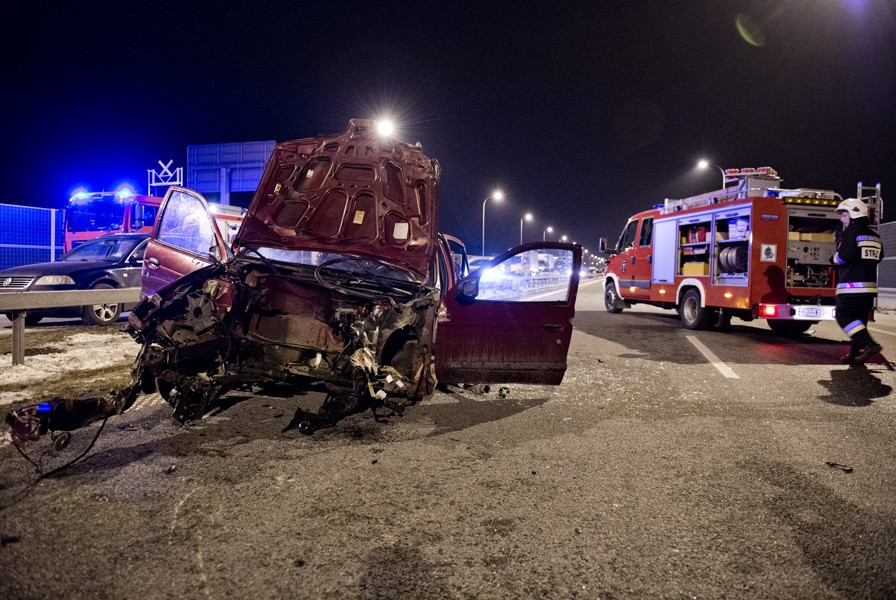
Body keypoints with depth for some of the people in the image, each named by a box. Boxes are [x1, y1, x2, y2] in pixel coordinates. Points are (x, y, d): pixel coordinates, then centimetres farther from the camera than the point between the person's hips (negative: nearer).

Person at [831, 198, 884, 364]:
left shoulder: (851, 232, -10)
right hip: (870, 285, 9)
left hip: (851, 285, -8)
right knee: (860, 319, 12)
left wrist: (834, 259, 0)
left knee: (844, 317, -7)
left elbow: (844, 256, -19)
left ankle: (868, 344, -21)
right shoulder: (874, 235, 16)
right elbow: (878, 257, 25)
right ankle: (856, 354, 15)